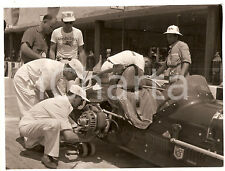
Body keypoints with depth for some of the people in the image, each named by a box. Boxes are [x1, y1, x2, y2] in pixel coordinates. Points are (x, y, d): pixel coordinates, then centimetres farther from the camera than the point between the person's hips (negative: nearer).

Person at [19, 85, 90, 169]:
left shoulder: (61, 100, 4)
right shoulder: (61, 105, -26)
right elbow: (68, 137, -29)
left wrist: (74, 130, 9)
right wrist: (85, 138, -14)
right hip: (26, 126, -10)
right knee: (54, 124, -33)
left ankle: (32, 142, 27)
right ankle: (48, 157, -17)